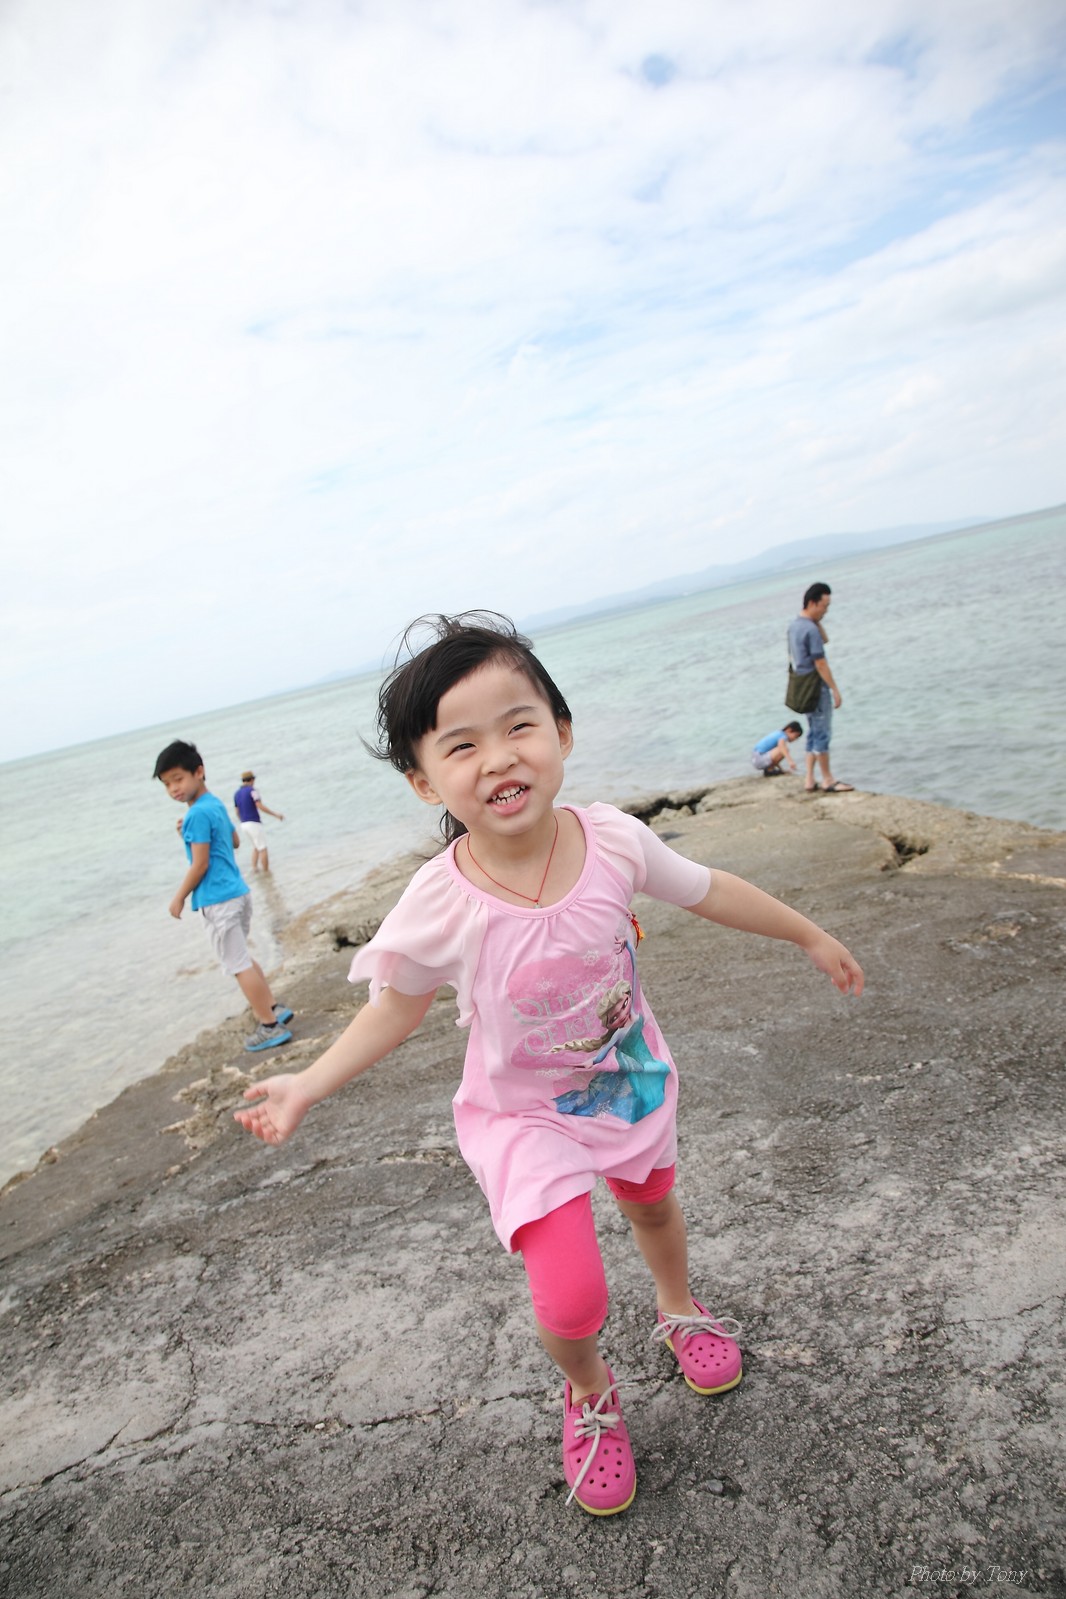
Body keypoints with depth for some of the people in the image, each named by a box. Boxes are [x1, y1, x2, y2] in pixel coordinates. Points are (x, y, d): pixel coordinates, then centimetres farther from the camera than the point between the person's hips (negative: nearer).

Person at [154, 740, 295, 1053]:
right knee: (242, 959, 23)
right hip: (238, 892, 10)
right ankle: (274, 1008, 28)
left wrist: (179, 898, -6)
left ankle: (270, 1027, 5)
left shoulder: (197, 814, -17)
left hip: (217, 901, -10)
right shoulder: (217, 804, 11)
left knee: (238, 965, -1)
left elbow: (200, 865, -17)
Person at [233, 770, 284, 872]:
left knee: (256, 847, 20)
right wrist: (275, 814, -17)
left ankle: (254, 868, 7)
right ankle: (266, 871, 1)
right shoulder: (253, 791, -9)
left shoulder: (236, 794, 14)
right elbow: (260, 806, -21)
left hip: (244, 825, 7)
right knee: (263, 849, 0)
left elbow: (237, 812, 16)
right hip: (254, 823, -7)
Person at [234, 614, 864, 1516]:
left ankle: (680, 1312, 65)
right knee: (571, 1298, -12)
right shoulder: (440, 908, -31)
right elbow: (399, 1009, -10)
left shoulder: (613, 840, -26)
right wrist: (310, 1085, -17)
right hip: (524, 1114, -3)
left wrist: (811, 937, 5)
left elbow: (709, 892, -7)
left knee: (653, 1204, 28)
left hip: (632, 1078, 3)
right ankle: (589, 1392, 28)